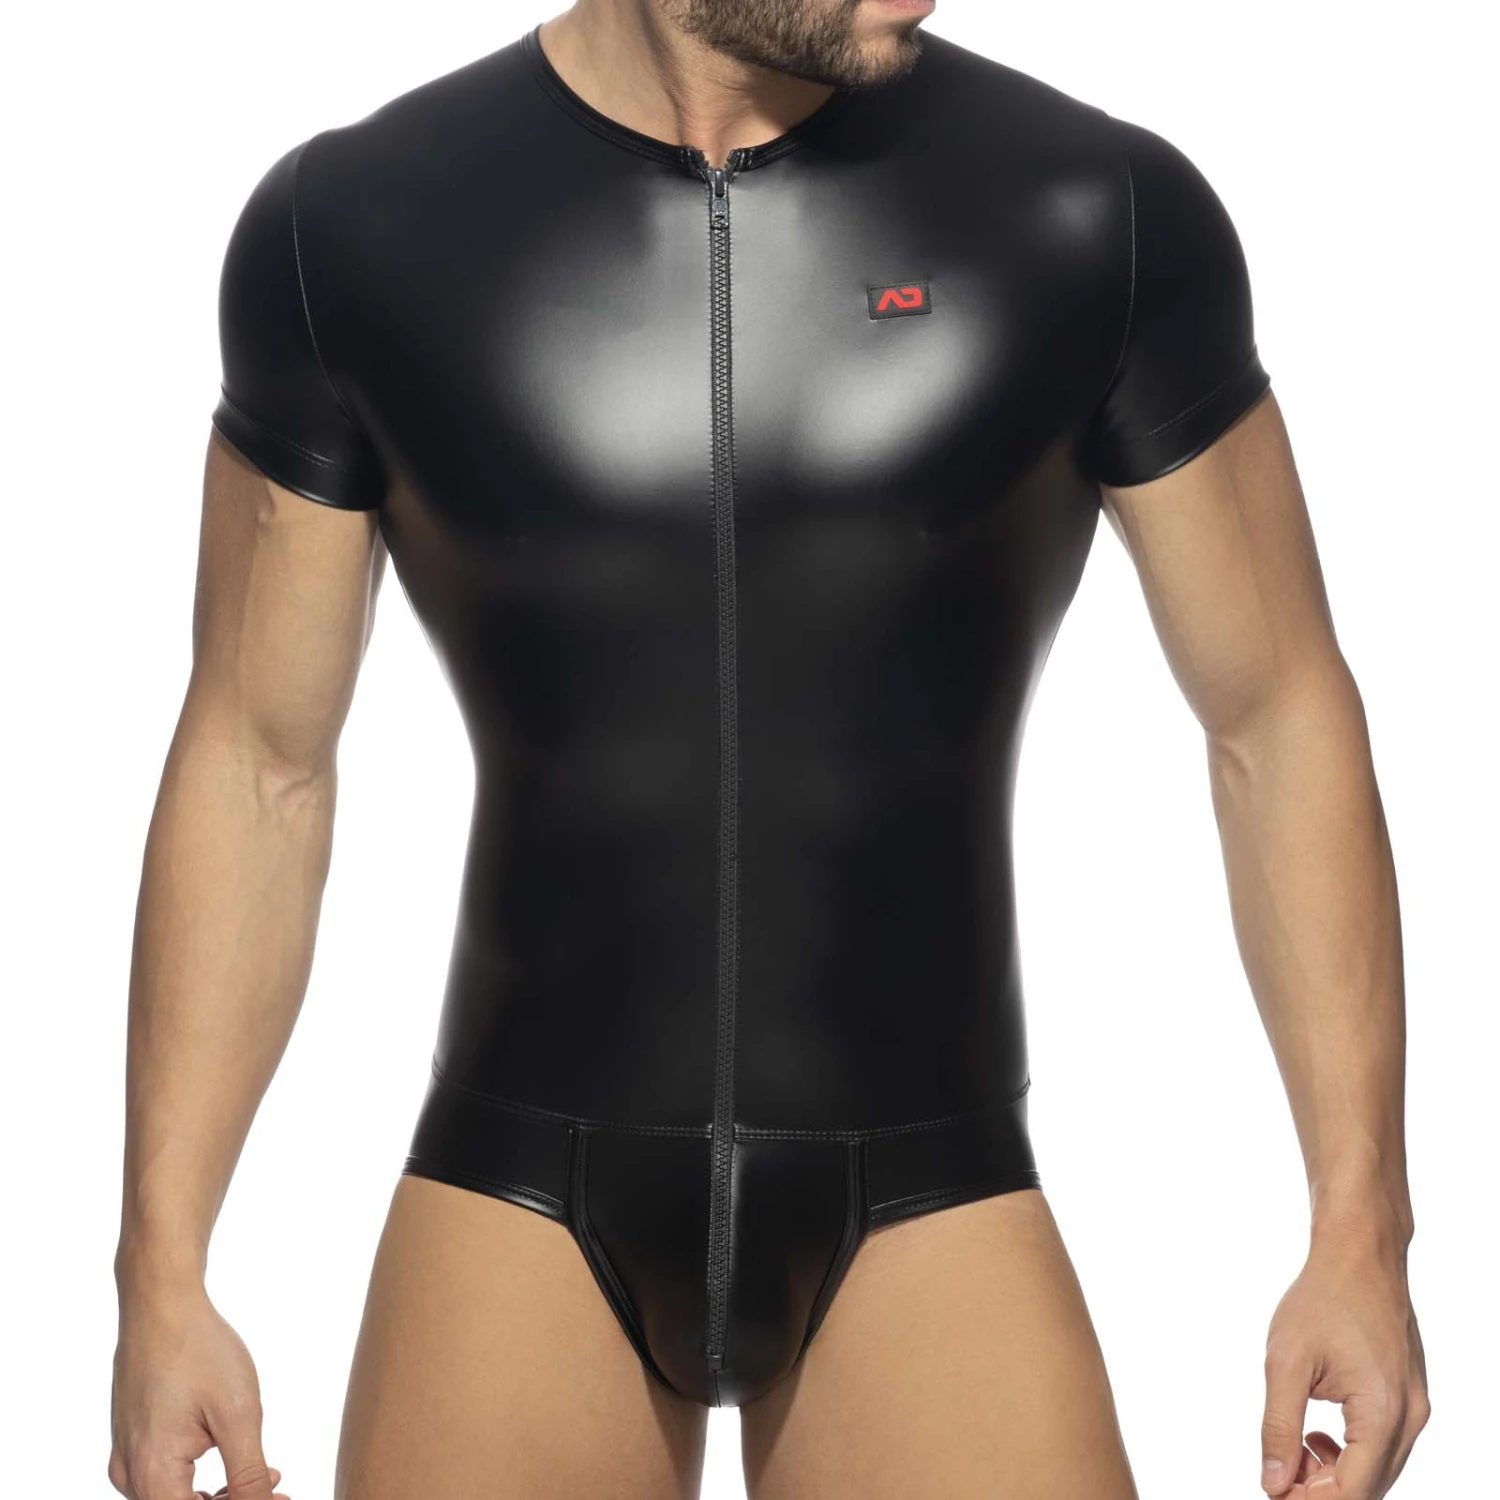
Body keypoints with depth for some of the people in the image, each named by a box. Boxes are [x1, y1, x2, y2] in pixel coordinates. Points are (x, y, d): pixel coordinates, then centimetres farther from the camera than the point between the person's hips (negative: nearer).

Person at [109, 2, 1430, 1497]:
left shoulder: (1102, 213, -6)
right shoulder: (354, 227, -3)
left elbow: (1280, 719, 1)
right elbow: (257, 763, 3)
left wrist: (1362, 1230, -3)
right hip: (520, 1207, 1)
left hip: (928, 1209, 0)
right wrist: (159, 1267, 0)